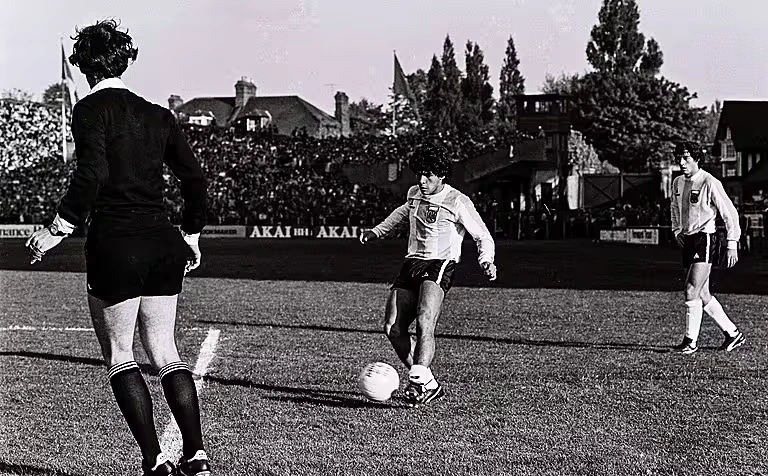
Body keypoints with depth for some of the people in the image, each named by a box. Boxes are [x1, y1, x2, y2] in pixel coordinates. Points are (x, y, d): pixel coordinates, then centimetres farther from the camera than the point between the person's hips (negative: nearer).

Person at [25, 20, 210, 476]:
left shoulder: (91, 109, -5)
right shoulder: (157, 115, 12)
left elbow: (92, 174, -18)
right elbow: (195, 177, 11)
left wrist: (59, 229, -12)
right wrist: (192, 235, 22)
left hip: (115, 245, -5)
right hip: (163, 244, 5)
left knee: (119, 354, 6)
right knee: (165, 350, 13)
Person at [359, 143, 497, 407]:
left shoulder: (457, 202, -6)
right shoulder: (414, 193, 13)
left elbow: (483, 237, -4)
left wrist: (486, 261, -23)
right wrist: (377, 231, 40)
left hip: (440, 266, -7)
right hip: (412, 264, 7)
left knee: (424, 323, -29)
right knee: (392, 329, -6)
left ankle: (418, 381, -32)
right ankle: (429, 384, 4)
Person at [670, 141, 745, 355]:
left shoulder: (710, 183, -13)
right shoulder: (678, 182, 10)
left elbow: (730, 213, -11)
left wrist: (732, 245, -13)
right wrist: (677, 231, 16)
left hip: (705, 240, -8)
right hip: (688, 241, 8)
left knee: (692, 292, -14)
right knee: (702, 296, 9)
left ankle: (691, 341, -8)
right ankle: (732, 333, 20)